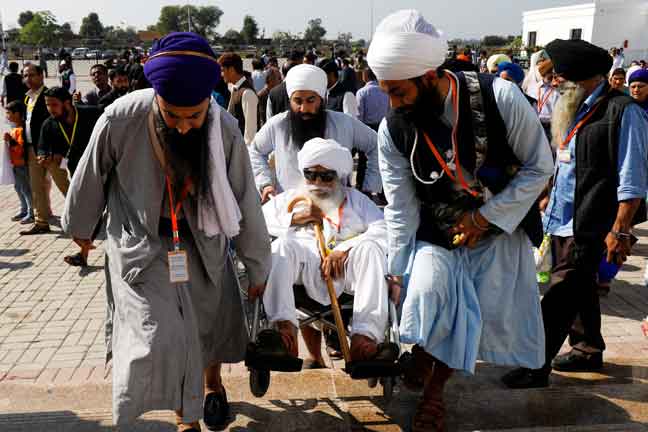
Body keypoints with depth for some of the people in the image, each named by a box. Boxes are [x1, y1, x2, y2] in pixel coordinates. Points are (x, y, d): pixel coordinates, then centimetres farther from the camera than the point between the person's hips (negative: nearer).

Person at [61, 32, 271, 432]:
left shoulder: (225, 130, -20)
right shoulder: (121, 119, -25)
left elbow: (245, 203, -9)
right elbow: (90, 180, -5)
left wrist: (258, 267, -1)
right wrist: (80, 226, 11)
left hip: (202, 241, 2)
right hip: (140, 242, -2)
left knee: (212, 321, 16)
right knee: (162, 337, -12)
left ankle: (212, 385, 49)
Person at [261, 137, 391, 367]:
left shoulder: (355, 199, 26)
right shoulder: (290, 198, 31)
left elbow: (383, 230, 6)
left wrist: (346, 249, -11)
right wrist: (295, 218, 1)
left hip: (349, 265, 0)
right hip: (309, 266, 1)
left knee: (370, 248, -31)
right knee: (282, 246, -28)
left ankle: (366, 335, -39)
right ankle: (284, 327, -42)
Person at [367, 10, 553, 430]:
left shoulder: (500, 97, -22)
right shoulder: (393, 130, -15)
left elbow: (539, 166, -12)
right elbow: (400, 208, -8)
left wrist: (486, 216, -16)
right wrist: (397, 270, -6)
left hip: (501, 229, 0)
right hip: (437, 235, 1)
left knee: (485, 316, 2)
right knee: (427, 291, -21)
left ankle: (434, 388, 27)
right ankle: (421, 356, 12)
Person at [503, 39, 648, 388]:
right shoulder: (576, 110, 12)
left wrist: (620, 231, -20)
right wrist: (549, 197, 23)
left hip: (588, 226, -8)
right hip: (562, 221, 9)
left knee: (560, 295, -7)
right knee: (579, 289, 20)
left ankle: (537, 366, 1)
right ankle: (589, 349, 36)